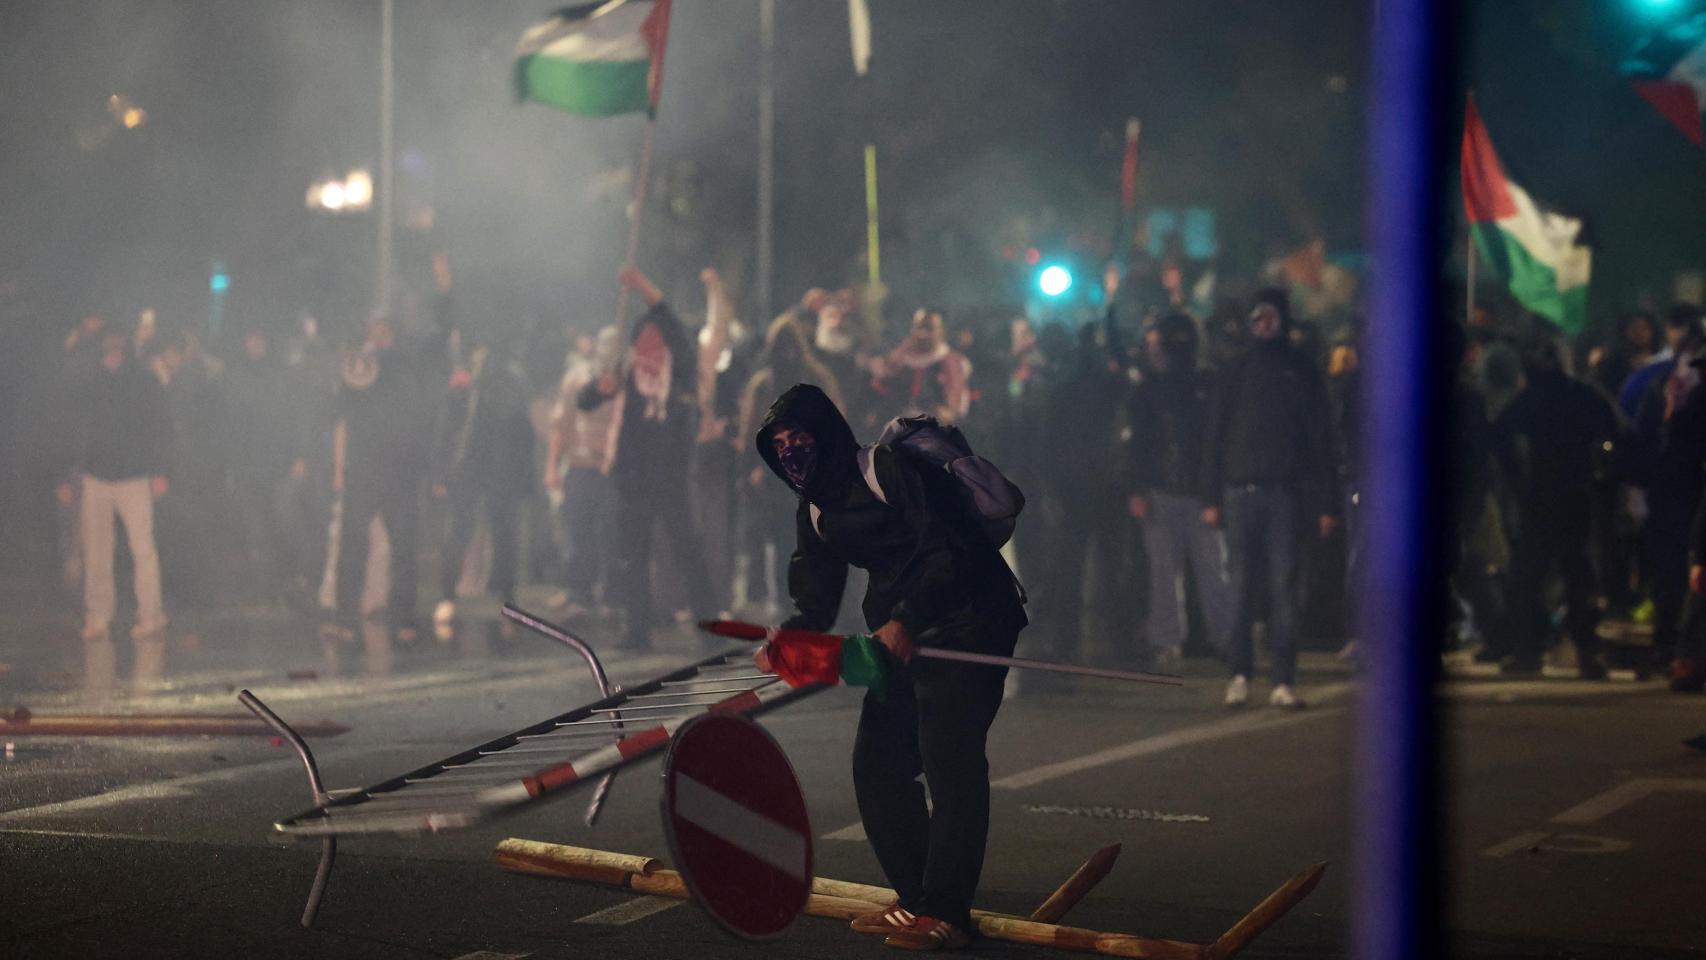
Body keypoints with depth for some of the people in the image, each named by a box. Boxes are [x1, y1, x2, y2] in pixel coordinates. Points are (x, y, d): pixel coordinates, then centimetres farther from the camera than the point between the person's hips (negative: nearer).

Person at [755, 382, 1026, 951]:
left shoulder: (888, 468, -14)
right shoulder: (814, 514, 12)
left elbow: (948, 552, -21)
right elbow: (816, 603, 6)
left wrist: (905, 621, -31)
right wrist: (787, 639, -15)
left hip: (967, 621, -9)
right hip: (900, 634, 9)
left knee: (948, 759, -15)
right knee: (877, 762, 5)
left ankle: (945, 914, -17)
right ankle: (916, 898, 15)